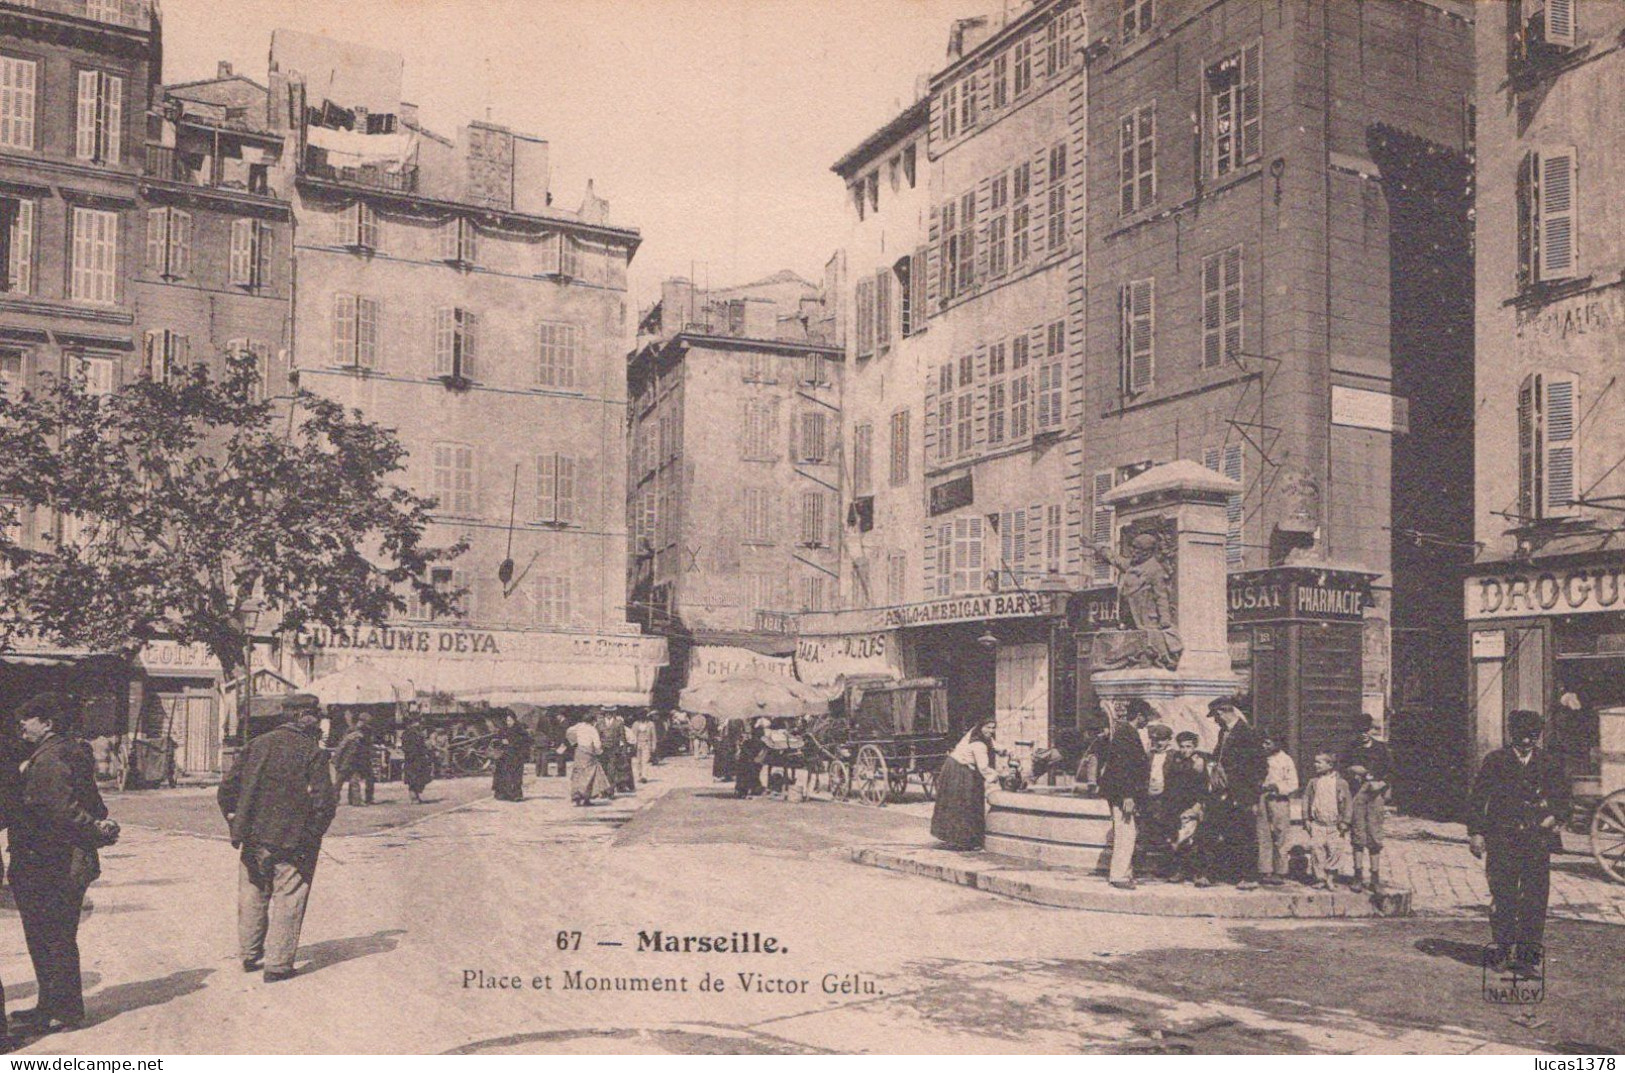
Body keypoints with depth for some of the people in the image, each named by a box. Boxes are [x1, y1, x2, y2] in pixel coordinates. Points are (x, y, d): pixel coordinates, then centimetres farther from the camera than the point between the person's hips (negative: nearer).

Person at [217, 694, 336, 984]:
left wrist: (237, 826, 13)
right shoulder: (313, 752, -9)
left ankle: (250, 954, 31)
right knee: (287, 900, 5)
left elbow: (227, 788, 7)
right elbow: (323, 801, -14)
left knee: (253, 897, 19)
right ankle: (277, 963, 7)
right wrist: (311, 836, -2)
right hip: (292, 842, -5)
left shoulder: (257, 744, 6)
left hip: (253, 839, 5)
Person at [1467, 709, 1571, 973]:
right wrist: (1475, 832, -1)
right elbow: (1476, 798, 5)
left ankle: (1528, 952, 6)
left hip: (1538, 840, 1)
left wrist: (1556, 817, -1)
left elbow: (1563, 797, 18)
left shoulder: (1550, 763, 9)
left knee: (1535, 897, -2)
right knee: (1502, 897, 0)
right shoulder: (1495, 761, 4)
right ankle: (1503, 951, 9)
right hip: (1501, 840, -1)